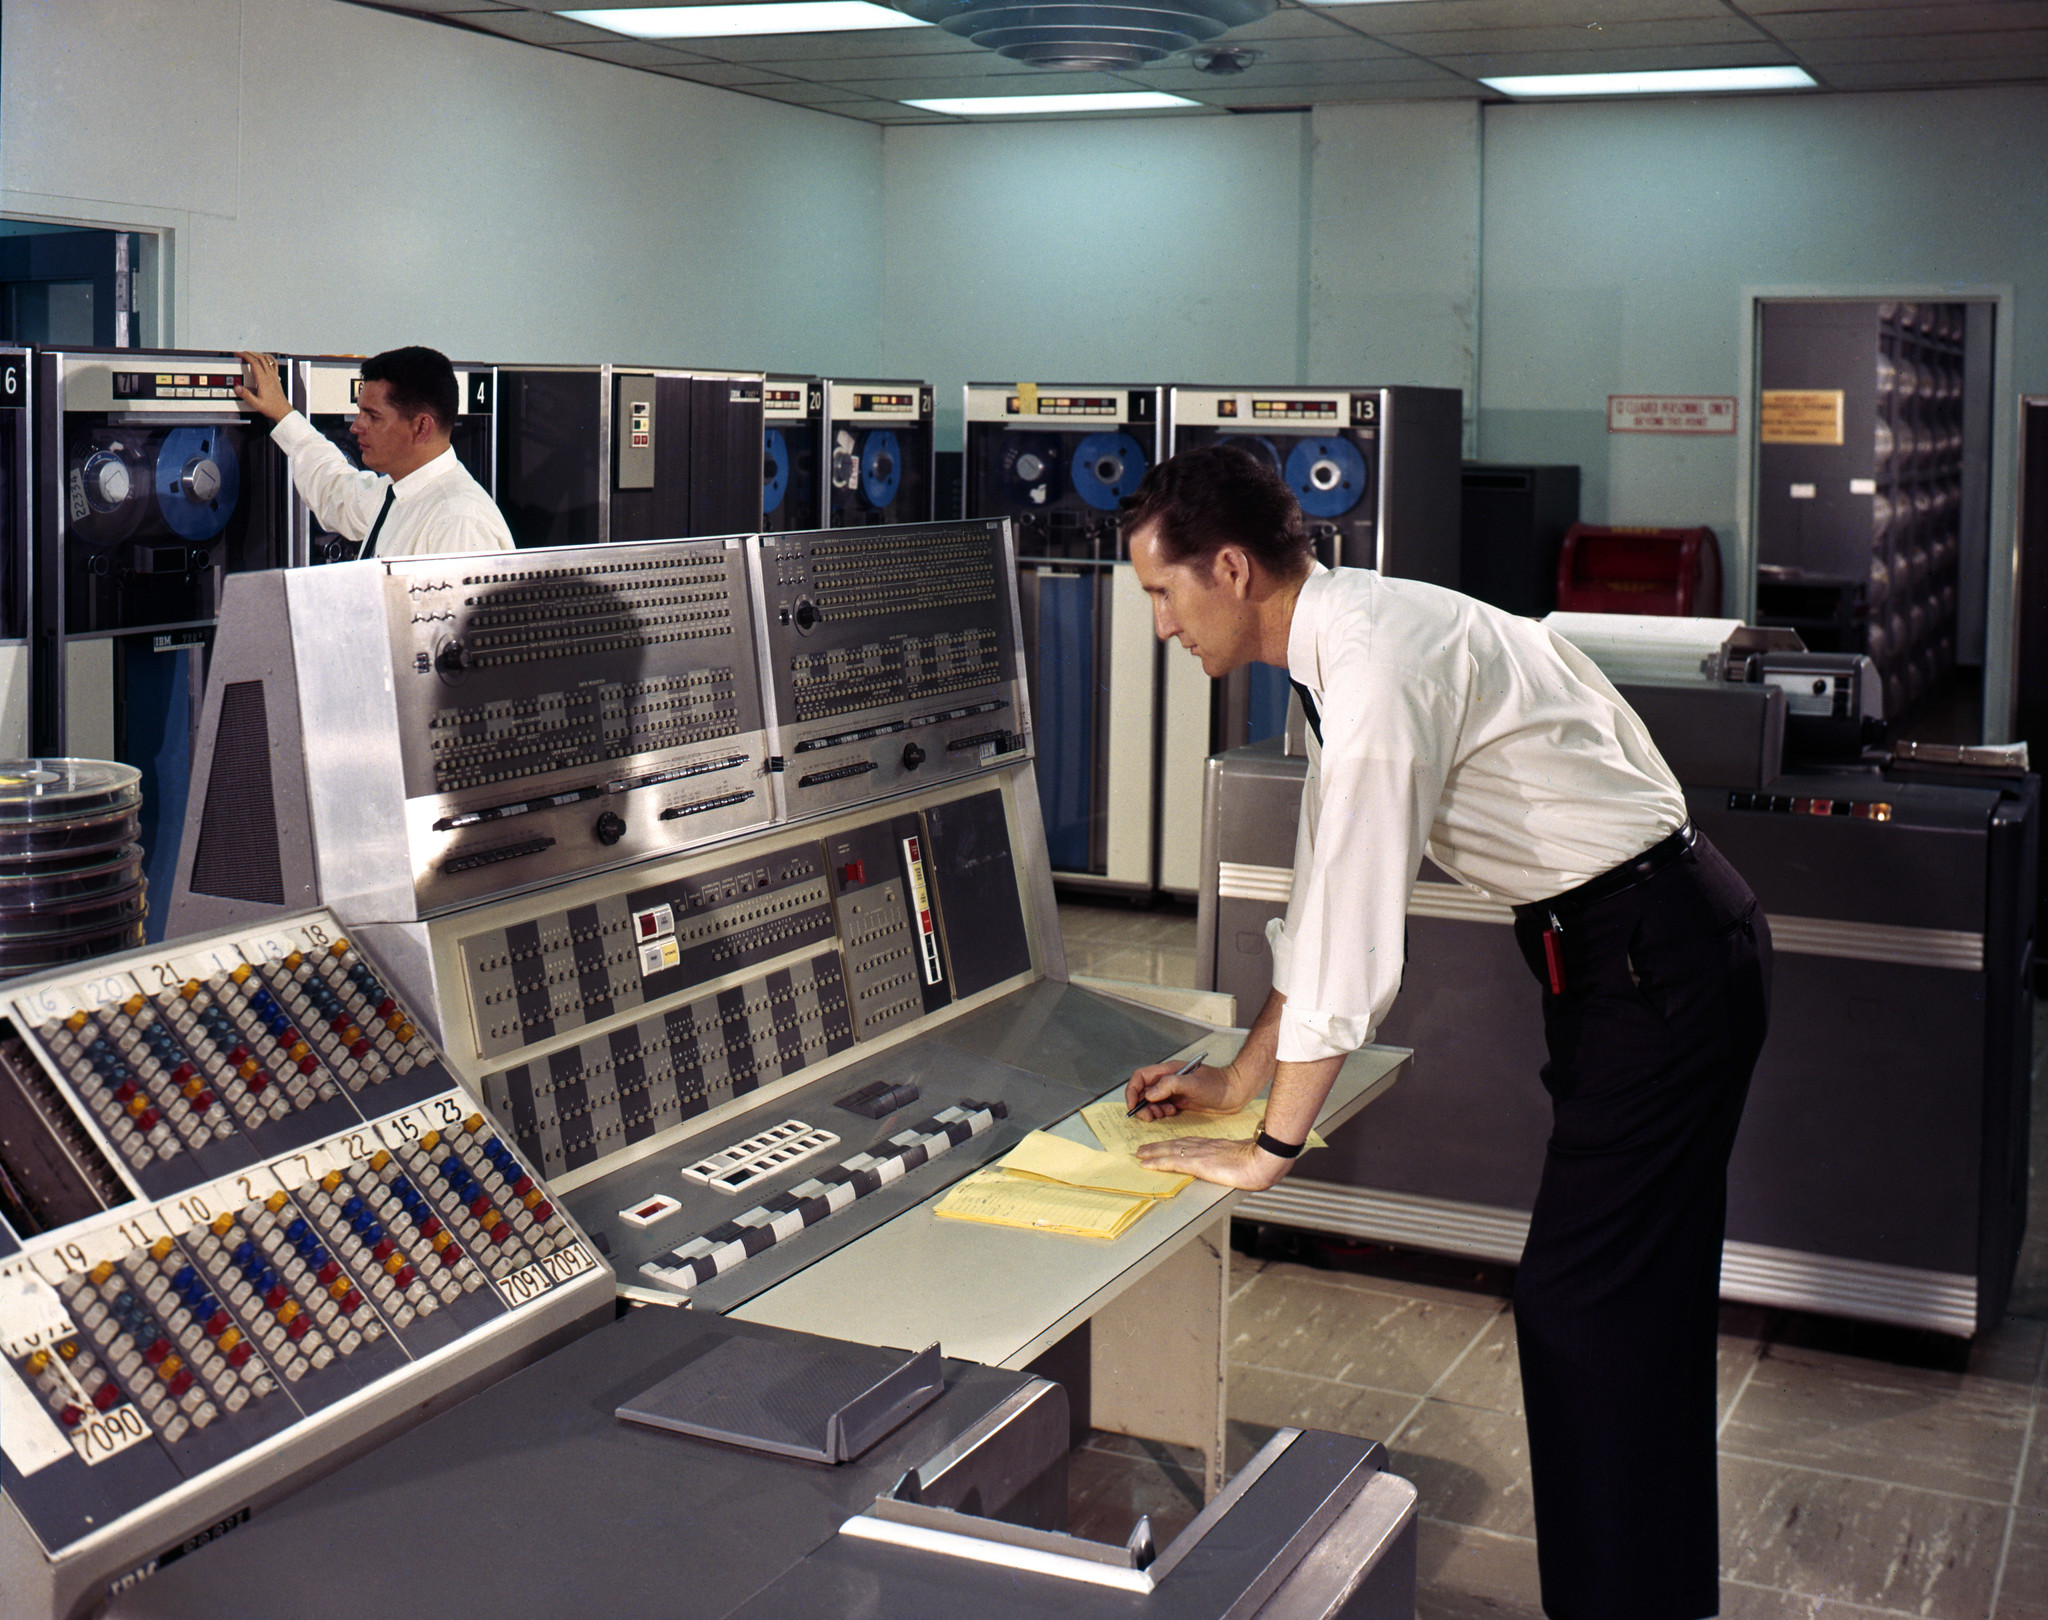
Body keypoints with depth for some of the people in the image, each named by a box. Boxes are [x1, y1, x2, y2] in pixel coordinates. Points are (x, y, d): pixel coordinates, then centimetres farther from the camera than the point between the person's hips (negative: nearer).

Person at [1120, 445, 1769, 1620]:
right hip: (1646, 953, 10)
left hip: (1662, 962, -10)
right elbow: (1331, 894, 14)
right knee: (1633, 1299, 18)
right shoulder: (1342, 641, 7)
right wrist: (1240, 1079, 15)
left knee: (1584, 1307, -5)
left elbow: (1358, 924, -25)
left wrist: (1272, 1146, -17)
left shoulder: (1379, 660, -24)